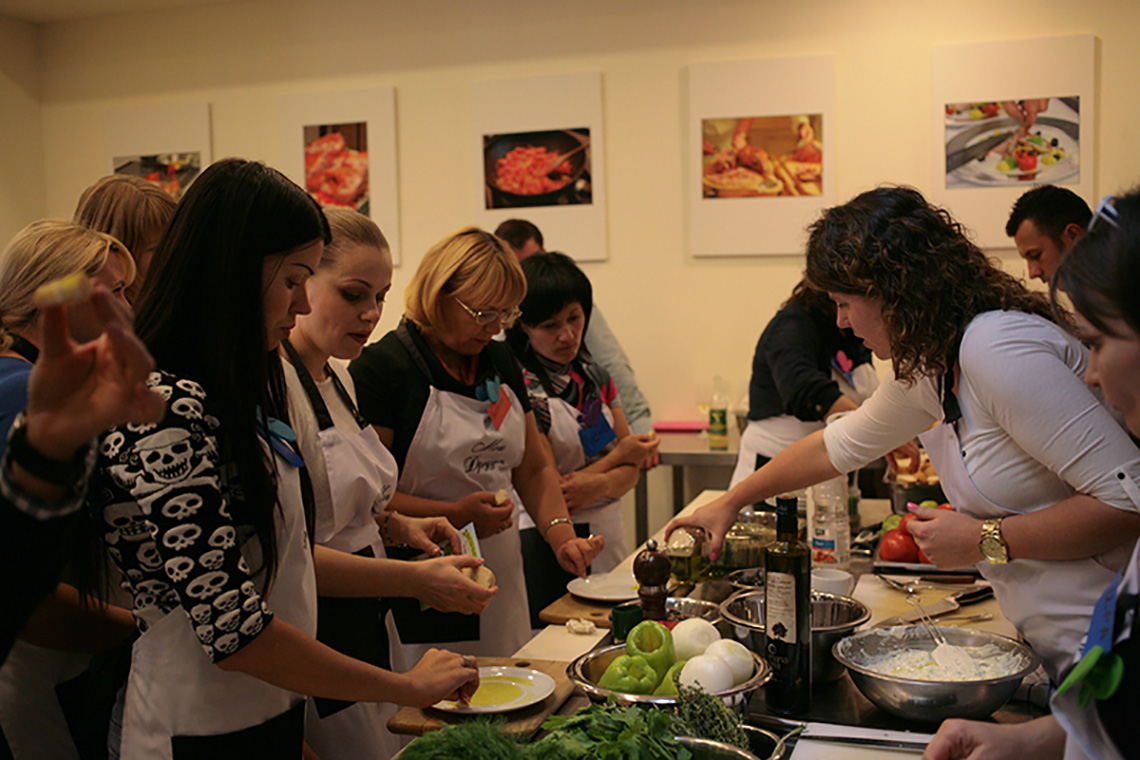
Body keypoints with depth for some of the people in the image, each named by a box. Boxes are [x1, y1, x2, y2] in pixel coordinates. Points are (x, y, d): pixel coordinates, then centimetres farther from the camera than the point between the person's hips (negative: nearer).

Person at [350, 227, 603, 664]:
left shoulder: (500, 363, 12)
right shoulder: (383, 368, -11)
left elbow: (534, 468, 17)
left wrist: (560, 535, 2)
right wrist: (454, 515, -21)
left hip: (501, 583, 7)